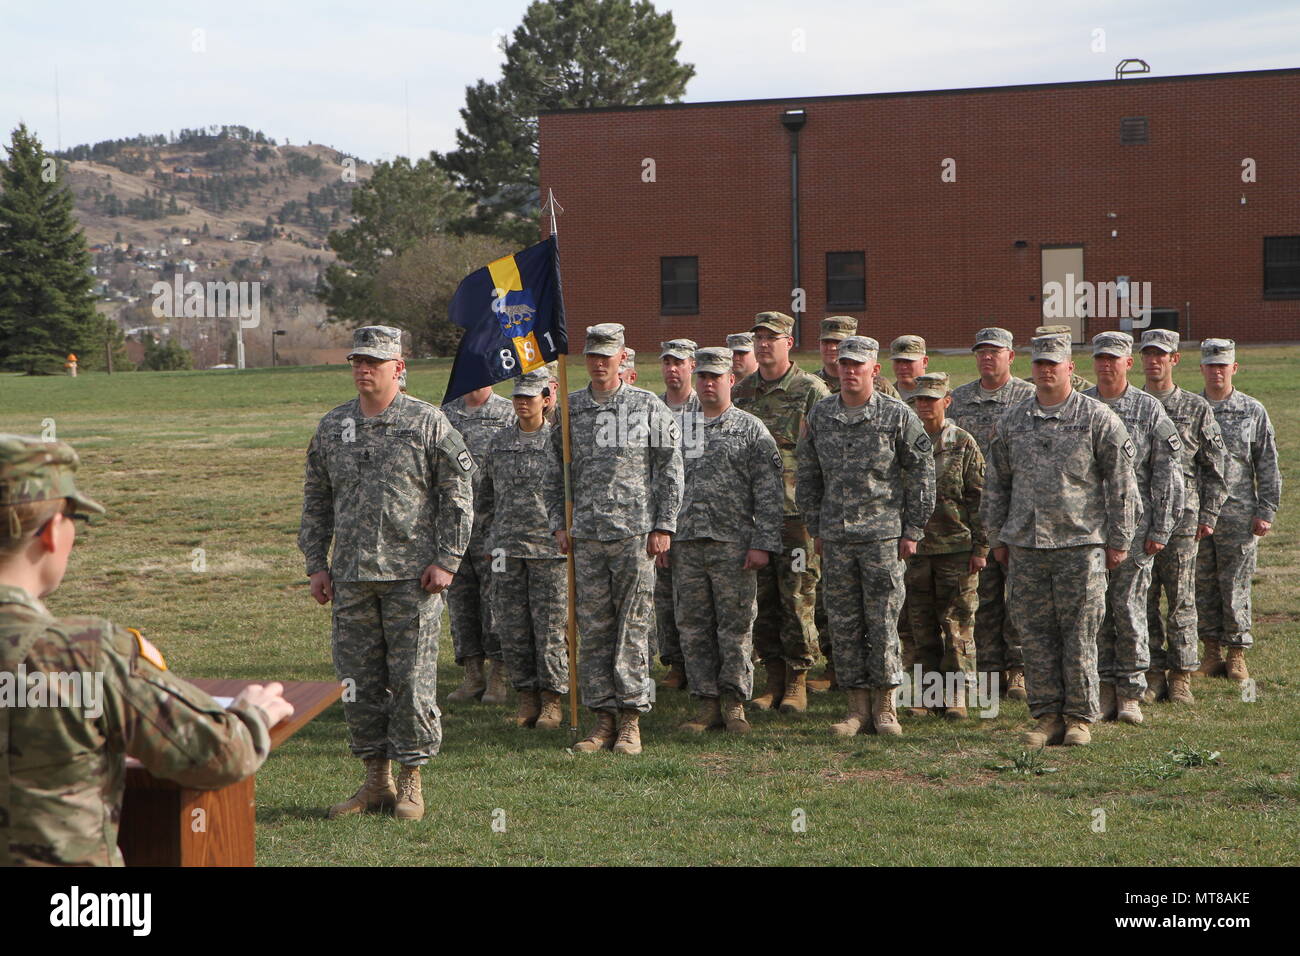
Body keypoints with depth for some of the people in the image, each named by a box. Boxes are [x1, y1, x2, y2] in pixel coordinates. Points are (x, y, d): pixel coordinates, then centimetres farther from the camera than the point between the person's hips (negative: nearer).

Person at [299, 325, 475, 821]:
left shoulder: (428, 423, -1)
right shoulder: (331, 427, 12)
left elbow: (458, 495, -2)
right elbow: (316, 501, 18)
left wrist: (446, 560, -8)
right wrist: (316, 563, 11)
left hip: (412, 575, -4)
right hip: (351, 576, 5)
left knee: (412, 680, -2)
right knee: (357, 681, 7)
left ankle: (410, 783, 8)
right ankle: (375, 780, 18)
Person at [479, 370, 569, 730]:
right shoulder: (499, 443, 10)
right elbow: (485, 496, 19)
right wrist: (491, 539, 15)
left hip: (550, 548, -4)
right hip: (507, 548, 4)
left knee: (550, 626, -1)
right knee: (513, 627, 5)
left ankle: (553, 700, 7)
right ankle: (526, 697, 14)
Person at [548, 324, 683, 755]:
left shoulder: (649, 407, 2)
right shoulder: (569, 408, 10)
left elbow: (670, 469, 1)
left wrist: (663, 526, -5)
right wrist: (559, 523, 5)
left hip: (636, 531, -3)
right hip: (586, 535, 3)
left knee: (634, 626, -2)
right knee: (593, 627, 4)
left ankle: (631, 720, 3)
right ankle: (604, 717, 11)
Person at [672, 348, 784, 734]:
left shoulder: (751, 429, 3)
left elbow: (768, 491, -2)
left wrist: (763, 543, -10)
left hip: (734, 543, -4)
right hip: (686, 543, 4)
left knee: (736, 626, -1)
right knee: (693, 627, 5)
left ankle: (734, 703, 8)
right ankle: (706, 703, 12)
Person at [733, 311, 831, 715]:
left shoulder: (811, 390, -2)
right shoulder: (740, 393, 13)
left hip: (797, 512, -5)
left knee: (797, 598, -2)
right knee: (762, 600, 6)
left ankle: (797, 682, 6)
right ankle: (774, 680, 15)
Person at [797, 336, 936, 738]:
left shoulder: (898, 415, -3)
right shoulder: (820, 415, 7)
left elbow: (921, 473, 0)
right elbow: (808, 475, 15)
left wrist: (912, 530, -3)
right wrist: (815, 528, 11)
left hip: (884, 534, -3)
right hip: (836, 537, 3)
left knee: (883, 622, -2)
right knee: (843, 624, 4)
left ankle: (884, 707, 8)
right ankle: (858, 707, 12)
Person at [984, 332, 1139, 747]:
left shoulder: (1098, 418, 0)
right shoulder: (1012, 420, 10)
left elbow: (1121, 483, 0)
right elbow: (996, 482, 17)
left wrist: (1118, 540, -3)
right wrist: (998, 537, 14)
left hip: (1080, 544, -4)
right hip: (1025, 545, 4)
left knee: (1079, 634, 0)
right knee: (1036, 634, 5)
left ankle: (1080, 717, 9)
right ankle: (1047, 716, 12)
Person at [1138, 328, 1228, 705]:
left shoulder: (1196, 409, 5)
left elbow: (1215, 468, 6)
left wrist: (1208, 516, 0)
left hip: (1181, 517, -1)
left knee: (1181, 600, 1)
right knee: (1142, 600, 3)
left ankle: (1181, 678, 8)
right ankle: (1153, 674, 11)